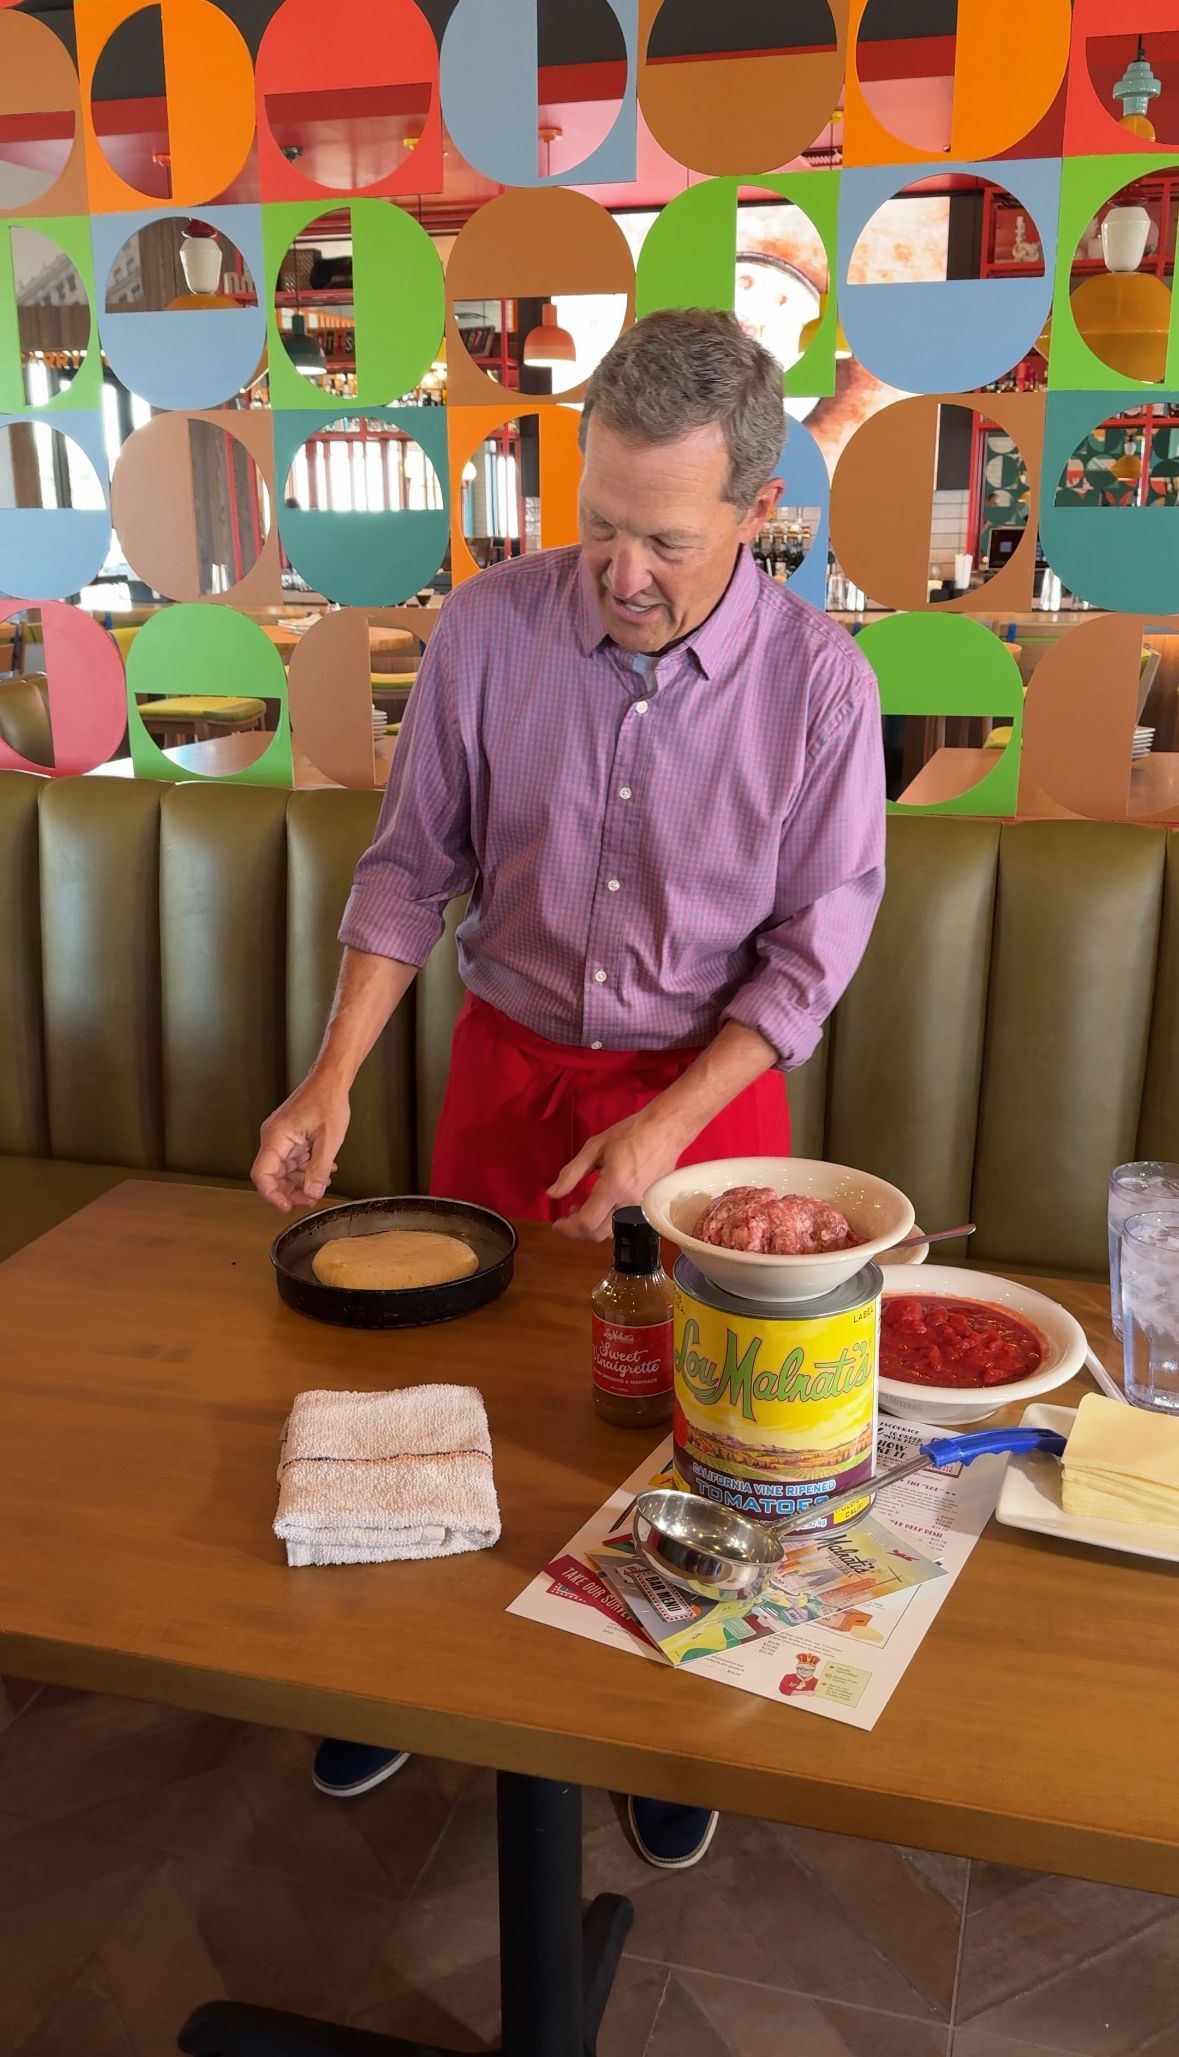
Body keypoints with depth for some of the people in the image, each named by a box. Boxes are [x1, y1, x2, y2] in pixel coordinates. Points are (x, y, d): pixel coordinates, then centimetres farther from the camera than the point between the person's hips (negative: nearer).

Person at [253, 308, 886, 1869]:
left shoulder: (819, 683, -14)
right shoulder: (489, 628, -11)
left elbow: (813, 946, -10)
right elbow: (413, 865, -3)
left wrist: (663, 1128, -19)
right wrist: (332, 1079, -12)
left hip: (707, 1087, -1)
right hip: (506, 1070, 2)